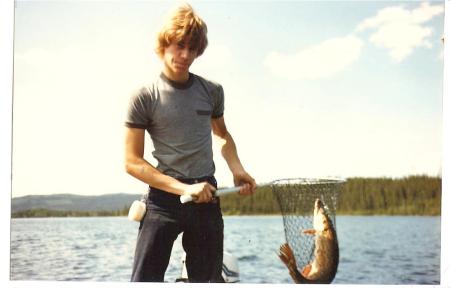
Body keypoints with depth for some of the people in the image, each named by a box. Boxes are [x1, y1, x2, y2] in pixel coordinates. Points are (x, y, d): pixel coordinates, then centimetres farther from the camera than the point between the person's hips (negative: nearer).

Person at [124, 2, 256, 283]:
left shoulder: (212, 91, 6)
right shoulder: (144, 98, -6)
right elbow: (133, 162, -9)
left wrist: (237, 169, 3)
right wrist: (183, 188, -18)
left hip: (207, 197, 4)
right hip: (164, 197, -4)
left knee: (207, 280, 9)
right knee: (145, 280, -10)